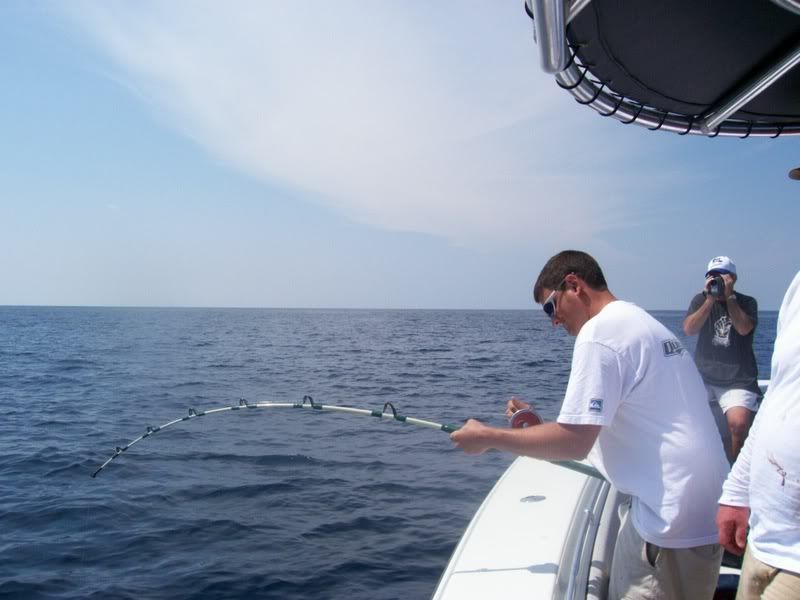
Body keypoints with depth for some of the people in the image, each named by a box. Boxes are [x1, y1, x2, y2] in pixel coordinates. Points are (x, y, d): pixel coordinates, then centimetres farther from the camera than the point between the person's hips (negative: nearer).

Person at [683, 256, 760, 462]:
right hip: (704, 378, 2)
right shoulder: (701, 300, 8)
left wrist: (729, 296, -13)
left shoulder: (747, 302, 5)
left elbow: (744, 328, -14)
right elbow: (688, 329, -9)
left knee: (739, 423, -26)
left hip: (738, 381, -2)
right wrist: (710, 300, -15)